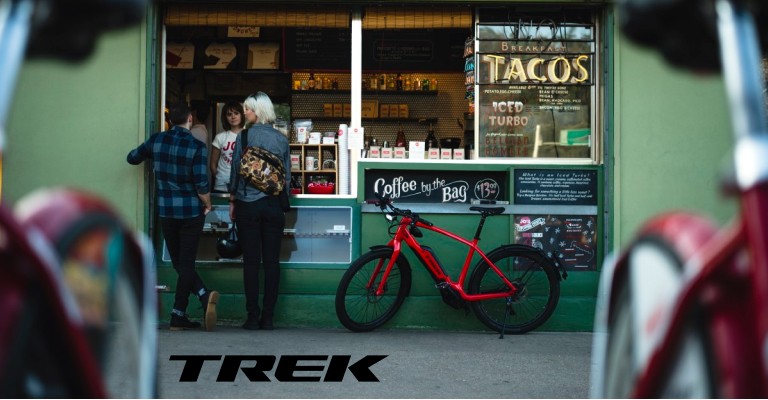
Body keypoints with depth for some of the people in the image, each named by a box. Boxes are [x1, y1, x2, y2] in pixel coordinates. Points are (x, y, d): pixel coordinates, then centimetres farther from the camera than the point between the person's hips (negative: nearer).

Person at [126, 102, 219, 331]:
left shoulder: (156, 140, -1)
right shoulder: (196, 147, -12)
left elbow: (132, 158, 15)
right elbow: (202, 184, -15)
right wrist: (207, 205, 3)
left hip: (166, 211, 3)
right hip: (191, 211, -3)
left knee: (179, 263, 12)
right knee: (186, 263, 2)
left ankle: (205, 296, -3)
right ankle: (178, 316, -2)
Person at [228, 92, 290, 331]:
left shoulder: (244, 137, -5)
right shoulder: (281, 139, 5)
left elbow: (236, 170, -1)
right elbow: (287, 175, 9)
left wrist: (233, 200, 10)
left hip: (248, 205, -2)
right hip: (274, 205, 2)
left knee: (251, 261, 1)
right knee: (272, 261, 5)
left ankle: (253, 317, 3)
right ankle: (268, 317, 7)